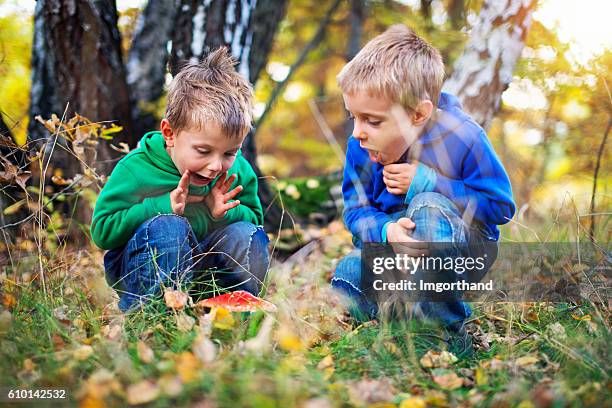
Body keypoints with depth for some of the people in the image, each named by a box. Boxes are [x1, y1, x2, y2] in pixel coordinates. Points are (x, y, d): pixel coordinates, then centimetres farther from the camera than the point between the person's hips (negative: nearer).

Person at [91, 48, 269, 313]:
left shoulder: (239, 172, -8)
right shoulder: (136, 169, -20)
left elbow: (255, 219, 5)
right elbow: (102, 230, -19)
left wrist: (224, 213, -19)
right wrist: (164, 206, -29)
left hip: (203, 269, 4)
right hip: (139, 270, -4)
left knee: (248, 234, -18)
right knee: (168, 226, -33)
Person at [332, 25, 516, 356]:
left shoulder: (462, 138, -22)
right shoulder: (362, 146, -11)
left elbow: (500, 205, -18)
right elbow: (356, 210, -7)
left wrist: (428, 183, -27)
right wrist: (386, 231, -33)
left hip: (465, 246, -4)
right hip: (394, 242, 4)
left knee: (427, 206, -37)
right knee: (345, 278, -23)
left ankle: (450, 335, -26)